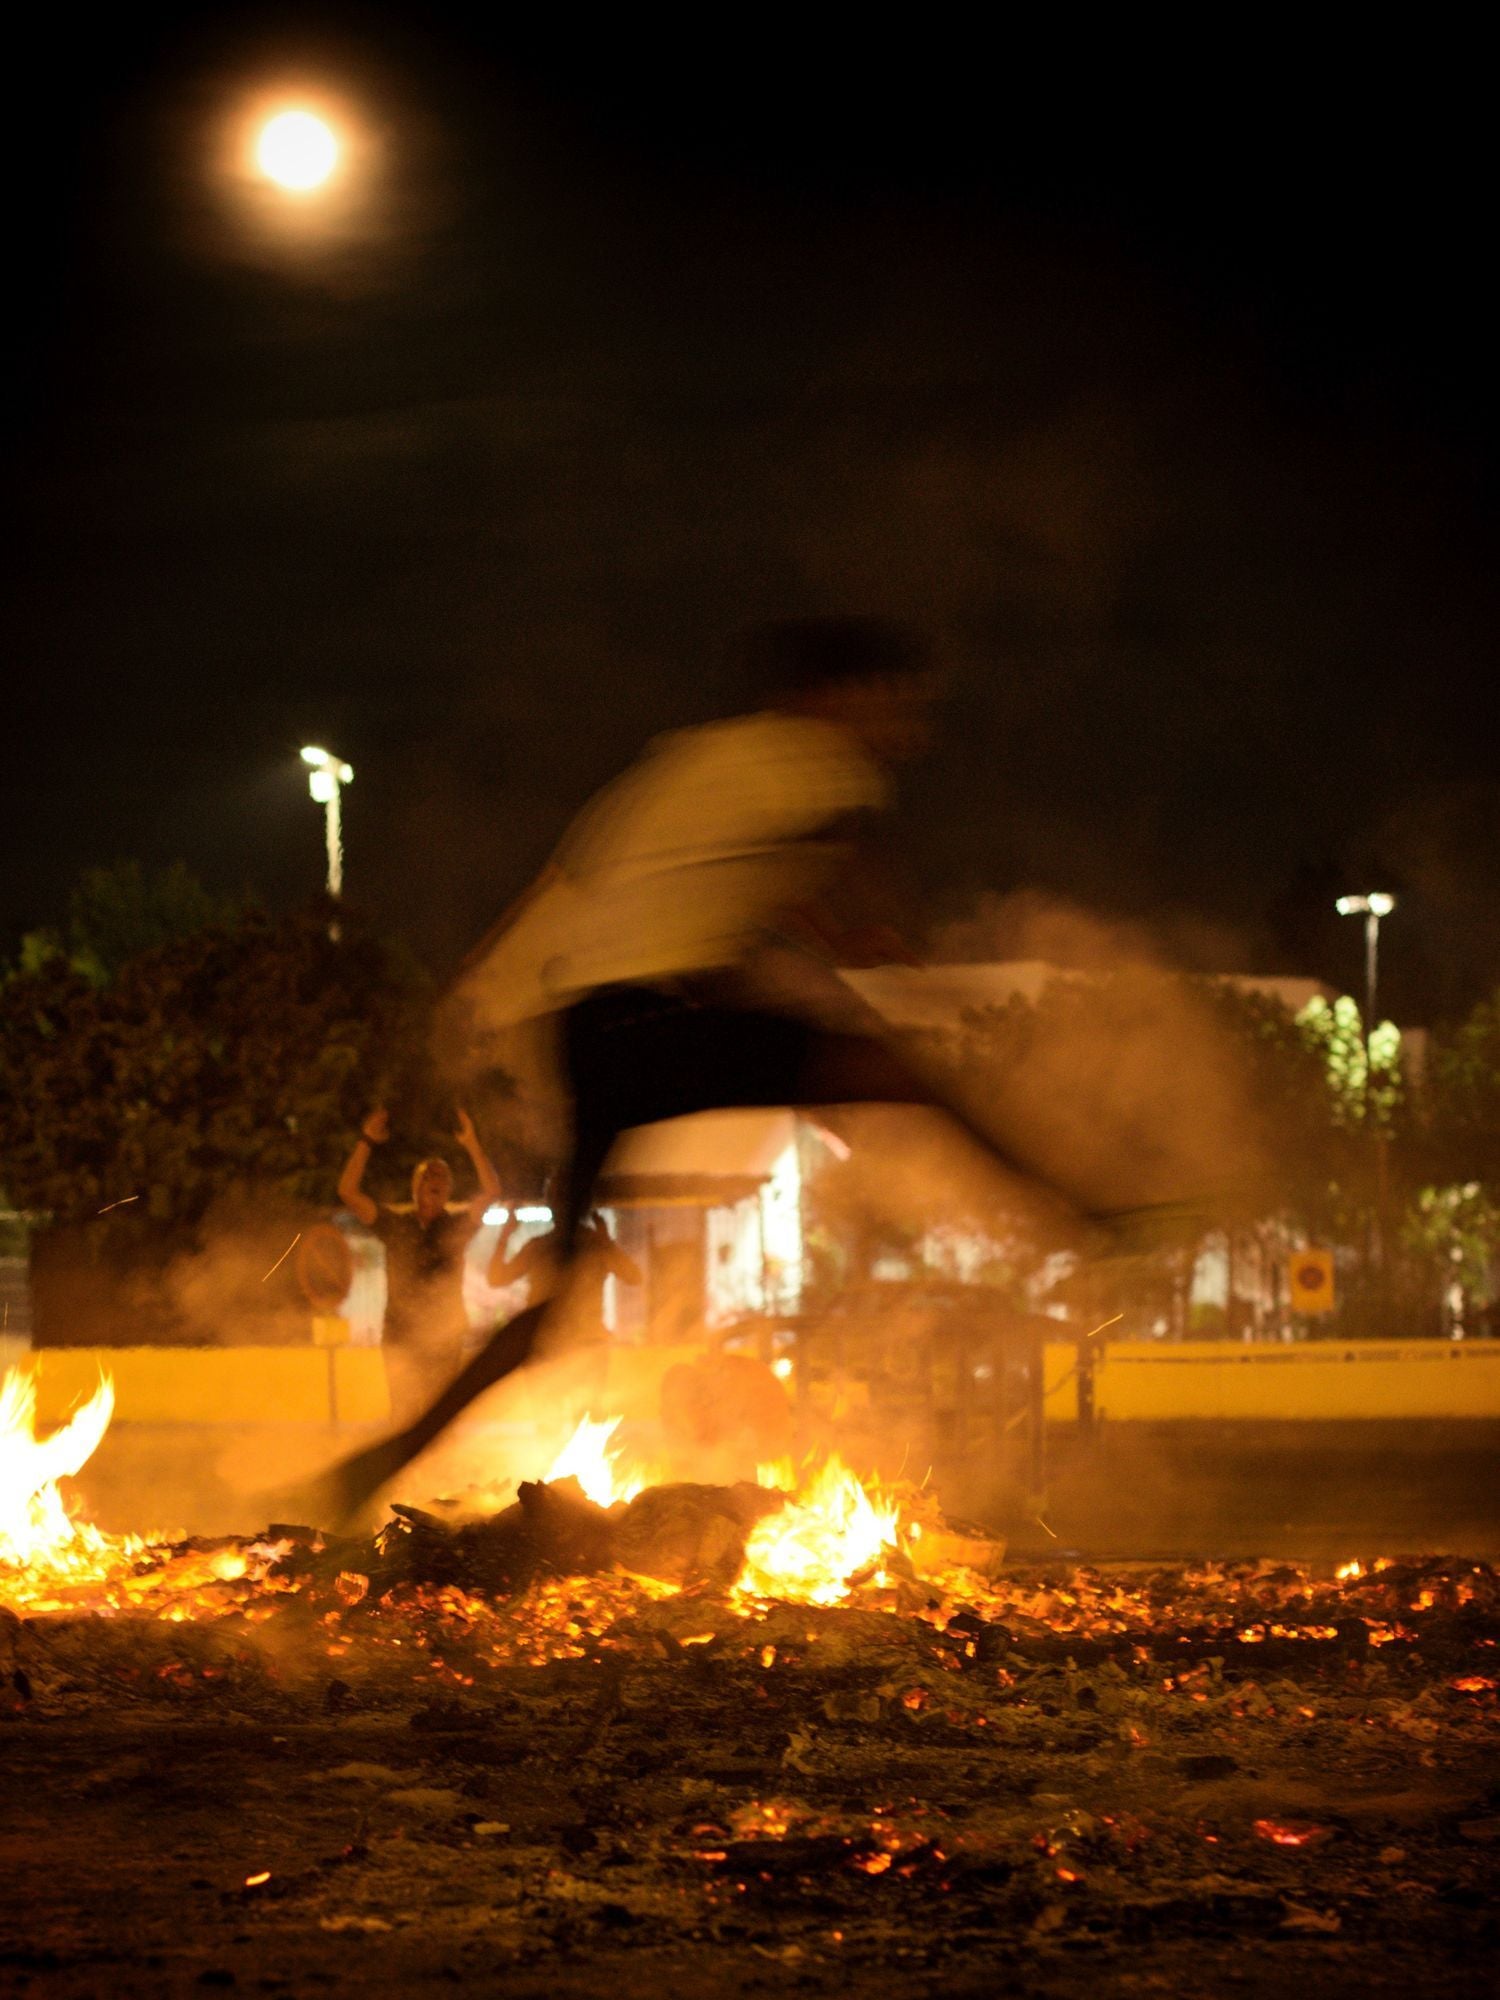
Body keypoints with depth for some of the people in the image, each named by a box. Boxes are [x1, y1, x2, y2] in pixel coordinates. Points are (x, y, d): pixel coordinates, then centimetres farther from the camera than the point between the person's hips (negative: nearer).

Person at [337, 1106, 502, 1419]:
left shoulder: (457, 1225, 4)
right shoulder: (395, 1224, 3)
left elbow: (492, 1191, -9)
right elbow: (348, 1191, -5)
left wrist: (472, 1146, -17)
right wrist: (365, 1143, -12)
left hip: (445, 1338, 1)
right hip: (401, 1338, -1)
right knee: (405, 1416, -7)